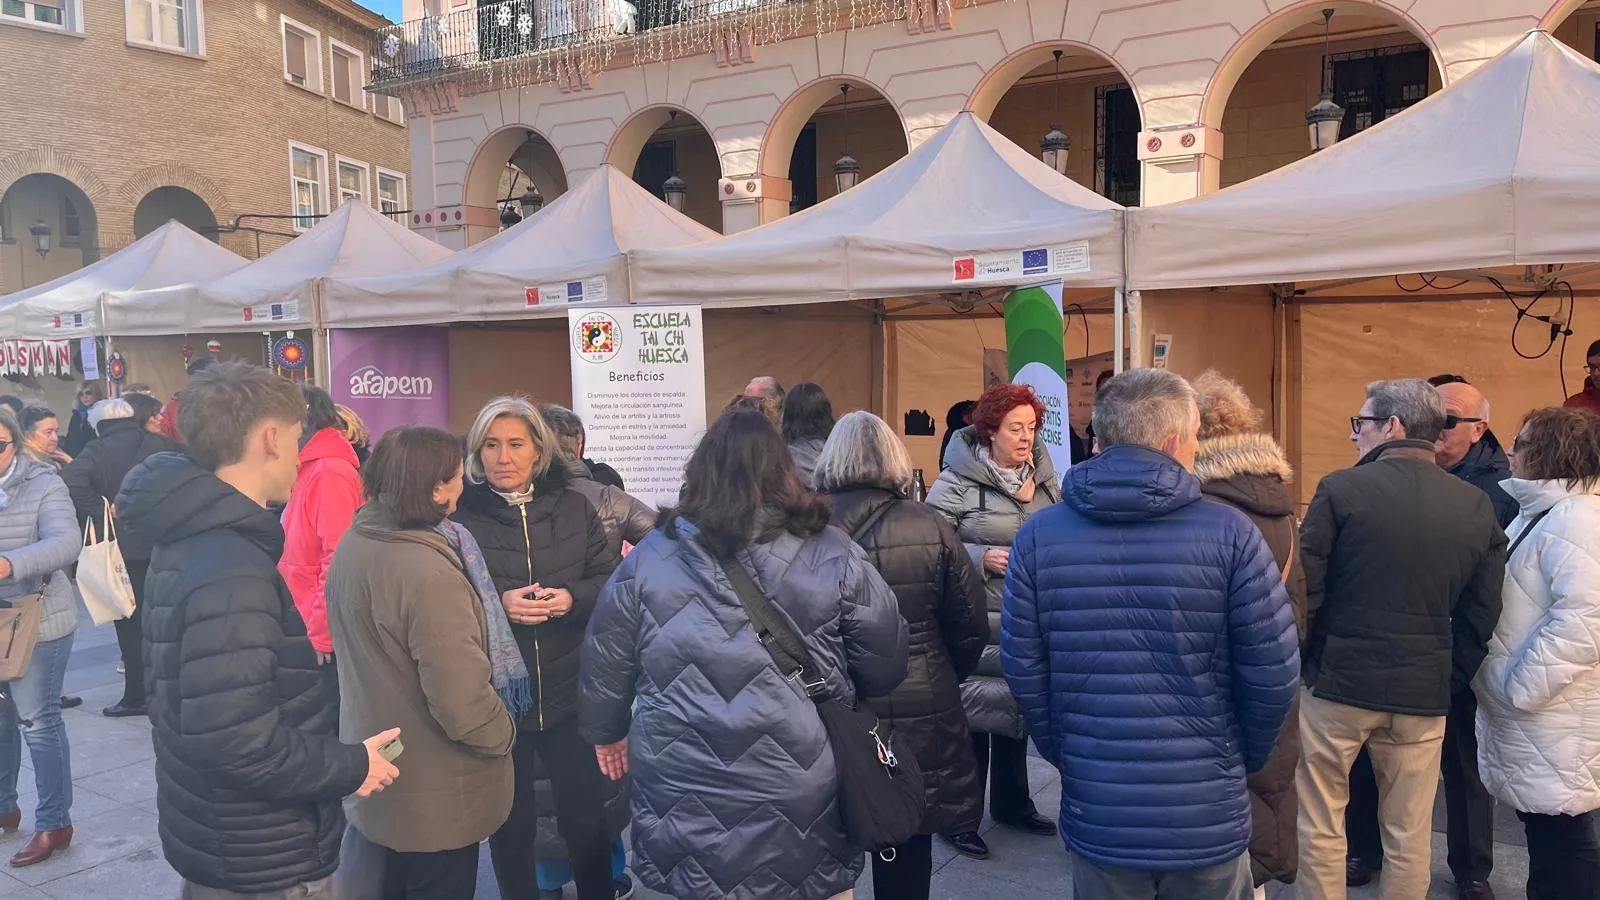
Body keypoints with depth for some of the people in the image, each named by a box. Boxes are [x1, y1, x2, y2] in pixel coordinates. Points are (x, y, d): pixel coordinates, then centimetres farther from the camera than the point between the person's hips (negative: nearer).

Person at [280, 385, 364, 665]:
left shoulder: (329, 472, -17)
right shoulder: (309, 469, 12)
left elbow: (338, 559, -22)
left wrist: (323, 634, -19)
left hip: (325, 632, -9)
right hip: (307, 620, 9)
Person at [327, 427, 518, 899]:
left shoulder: (354, 544, -3)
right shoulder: (429, 574, -31)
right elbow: (462, 703, -29)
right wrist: (504, 735, -10)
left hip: (381, 774, 8)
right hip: (434, 796, -8)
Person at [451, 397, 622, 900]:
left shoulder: (574, 507, 2)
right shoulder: (459, 514, -7)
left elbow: (611, 582, 3)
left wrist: (572, 598, -16)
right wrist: (498, 604, -21)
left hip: (570, 694, 2)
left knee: (586, 818, 15)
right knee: (510, 825, 16)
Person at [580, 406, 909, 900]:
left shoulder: (649, 558, -2)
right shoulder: (835, 557, -6)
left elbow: (605, 666, 7)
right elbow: (885, 665, 2)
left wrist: (606, 730, 25)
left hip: (686, 809, 1)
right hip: (803, 801, -1)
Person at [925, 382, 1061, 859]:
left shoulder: (1044, 478, 5)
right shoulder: (958, 481, -15)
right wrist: (982, 557, -23)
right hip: (978, 619, -6)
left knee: (1017, 706, 19)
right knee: (974, 711, 4)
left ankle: (1012, 802, 38)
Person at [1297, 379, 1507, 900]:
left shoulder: (1341, 489, -11)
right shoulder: (1476, 506, 2)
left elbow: (1304, 590, -10)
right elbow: (1482, 613, 5)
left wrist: (1300, 663, 4)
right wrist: (1451, 681, 14)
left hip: (1337, 684, -4)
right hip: (1424, 696, 4)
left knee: (1321, 828, 10)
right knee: (1410, 837, 15)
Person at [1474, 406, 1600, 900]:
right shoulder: (1539, 514, 15)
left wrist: (1520, 685, -23)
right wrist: (1512, 687, 18)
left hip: (1554, 718, -10)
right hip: (1531, 714, 10)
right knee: (1546, 836, 18)